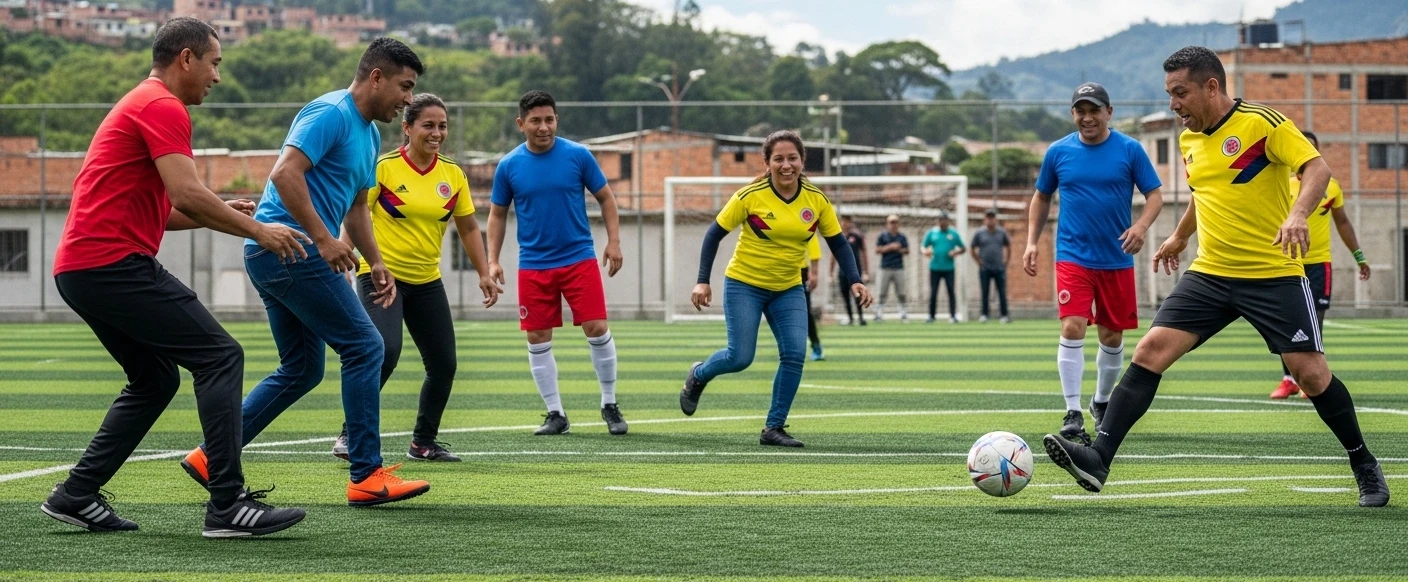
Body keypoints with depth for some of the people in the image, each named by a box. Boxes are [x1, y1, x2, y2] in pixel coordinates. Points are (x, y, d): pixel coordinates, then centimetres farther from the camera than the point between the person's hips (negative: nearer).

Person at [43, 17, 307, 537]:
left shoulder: (140, 104, 25)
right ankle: (227, 505, -14)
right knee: (220, 358, -10)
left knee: (156, 380, 19)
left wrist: (221, 215, 19)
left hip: (78, 269, 11)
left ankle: (77, 496, 17)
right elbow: (187, 194, -18)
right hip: (114, 264, -11)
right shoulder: (163, 107, -8)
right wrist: (257, 231, -7)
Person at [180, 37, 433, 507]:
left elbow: (356, 206, 29)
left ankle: (211, 456, 16)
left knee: (301, 370, 14)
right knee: (364, 346, -9)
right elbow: (286, 173, -24)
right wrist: (323, 238, -25)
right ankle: (367, 476, -6)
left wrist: (376, 263, 19)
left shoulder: (369, 133, 19)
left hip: (273, 256, 11)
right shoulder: (331, 114, -13)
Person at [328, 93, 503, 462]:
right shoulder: (384, 168, -10)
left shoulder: (452, 175, 4)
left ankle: (424, 443, 20)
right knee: (385, 352, -24)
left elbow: (468, 228, 13)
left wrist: (484, 274, 8)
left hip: (427, 282, 6)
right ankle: (349, 435, -11)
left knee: (444, 364, 2)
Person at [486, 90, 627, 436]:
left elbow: (605, 197, 5)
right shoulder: (509, 166, -1)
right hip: (534, 265, 2)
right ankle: (555, 414, 14)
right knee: (538, 340, 2)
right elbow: (498, 214, 10)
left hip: (579, 258, -1)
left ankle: (610, 406, 10)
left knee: (597, 330, -7)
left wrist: (614, 241, -4)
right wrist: (493, 261, 3)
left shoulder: (577, 155, -4)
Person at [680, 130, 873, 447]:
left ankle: (774, 427, 0)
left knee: (794, 354, -13)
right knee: (739, 357, -8)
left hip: (788, 289, 3)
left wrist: (854, 281, -12)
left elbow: (837, 243, 2)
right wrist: (703, 281, -15)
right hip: (744, 284, -3)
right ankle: (698, 376, 26)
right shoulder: (750, 196, -17)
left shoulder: (817, 200, -7)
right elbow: (715, 234, -9)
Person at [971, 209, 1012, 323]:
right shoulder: (979, 233, 2)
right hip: (985, 269, -1)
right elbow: (972, 248, 9)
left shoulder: (1002, 232, 6)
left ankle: (1004, 315, -1)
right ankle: (984, 315, 4)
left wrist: (1006, 261, 9)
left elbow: (1008, 247, 17)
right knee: (984, 293, 0)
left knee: (1002, 292, -2)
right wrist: (978, 261, 2)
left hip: (999, 268, 1)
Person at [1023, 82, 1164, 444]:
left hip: (1117, 260, 1)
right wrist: (1032, 242, 5)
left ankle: (1102, 402, 33)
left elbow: (1155, 195, 0)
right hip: (1073, 257, -1)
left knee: (1112, 337, 11)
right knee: (1072, 329, -17)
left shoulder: (1129, 150, -2)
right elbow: (1041, 198, 14)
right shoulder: (1058, 152, 2)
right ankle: (1073, 415, -16)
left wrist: (1141, 226, -19)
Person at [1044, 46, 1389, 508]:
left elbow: (1317, 168, -18)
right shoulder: (1189, 140, 11)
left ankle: (1365, 467, 17)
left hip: (1274, 276, -6)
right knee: (1150, 351, -11)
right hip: (1209, 275, 6)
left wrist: (1297, 214, -35)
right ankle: (1098, 460, -16)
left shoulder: (1262, 123, -11)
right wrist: (1180, 236, 37)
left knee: (1310, 373, -5)